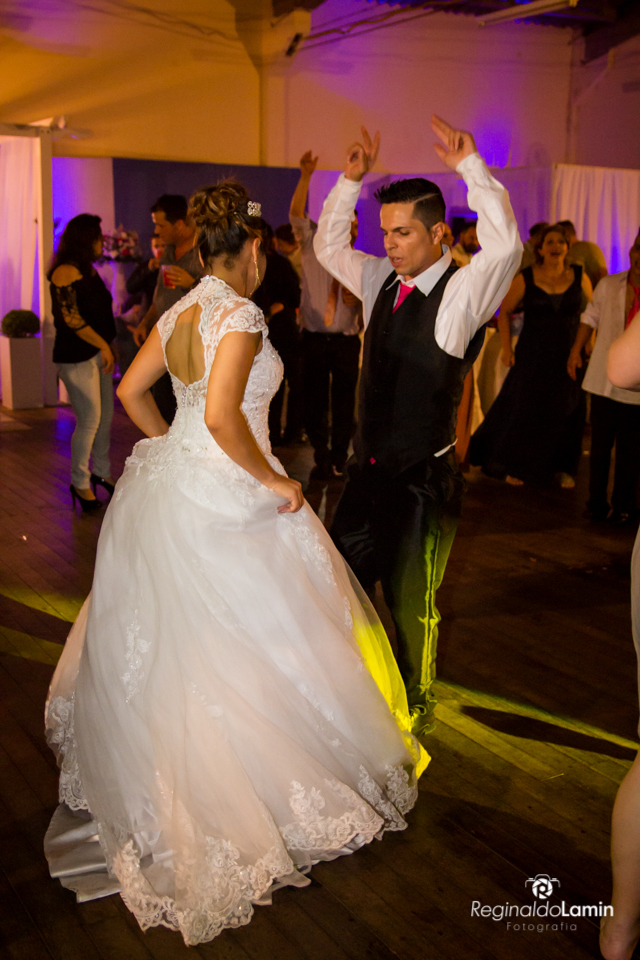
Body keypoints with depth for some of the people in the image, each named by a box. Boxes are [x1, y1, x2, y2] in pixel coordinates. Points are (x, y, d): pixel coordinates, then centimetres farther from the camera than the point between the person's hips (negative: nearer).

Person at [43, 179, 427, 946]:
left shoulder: (179, 313, 7)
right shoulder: (239, 317, -19)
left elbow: (131, 391, 14)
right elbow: (222, 416, -30)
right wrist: (272, 481, -19)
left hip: (171, 480, 9)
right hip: (225, 500, -9)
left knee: (165, 639, 23)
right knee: (239, 644, 4)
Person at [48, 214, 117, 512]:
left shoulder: (87, 269, 16)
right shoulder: (66, 272, -14)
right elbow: (71, 317, -20)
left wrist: (110, 345, 13)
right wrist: (104, 346, -16)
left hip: (98, 353, 9)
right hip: (77, 358, -9)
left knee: (106, 416, 12)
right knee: (89, 420, -5)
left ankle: (102, 472, 26)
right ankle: (80, 483, 8)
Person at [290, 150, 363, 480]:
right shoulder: (314, 248, 5)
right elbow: (297, 214, -6)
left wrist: (357, 300, -12)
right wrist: (305, 176, -14)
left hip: (346, 341, 0)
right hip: (315, 338, 0)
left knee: (343, 403, 3)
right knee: (314, 402, 5)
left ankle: (338, 461, 18)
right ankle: (321, 459, 23)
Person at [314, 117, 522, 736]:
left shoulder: (462, 291, -16)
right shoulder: (382, 281, 5)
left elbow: (504, 246, -35)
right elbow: (328, 247, 17)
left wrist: (470, 166, -30)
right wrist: (350, 180, 5)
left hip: (422, 479, -6)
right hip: (368, 469, 7)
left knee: (410, 603, 9)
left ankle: (415, 707, 34)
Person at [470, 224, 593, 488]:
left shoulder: (579, 277, 1)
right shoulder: (526, 278, -5)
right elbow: (505, 311, 4)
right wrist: (506, 347, -3)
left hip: (569, 356, 2)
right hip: (533, 356, -2)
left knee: (567, 413, 6)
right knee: (523, 408, 3)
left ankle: (563, 468, 22)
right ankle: (515, 466, 20)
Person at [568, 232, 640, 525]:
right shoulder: (609, 285, 3)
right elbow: (590, 318, 15)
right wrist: (576, 350, 11)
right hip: (603, 380, 2)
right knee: (599, 446, 8)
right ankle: (597, 502, 22)